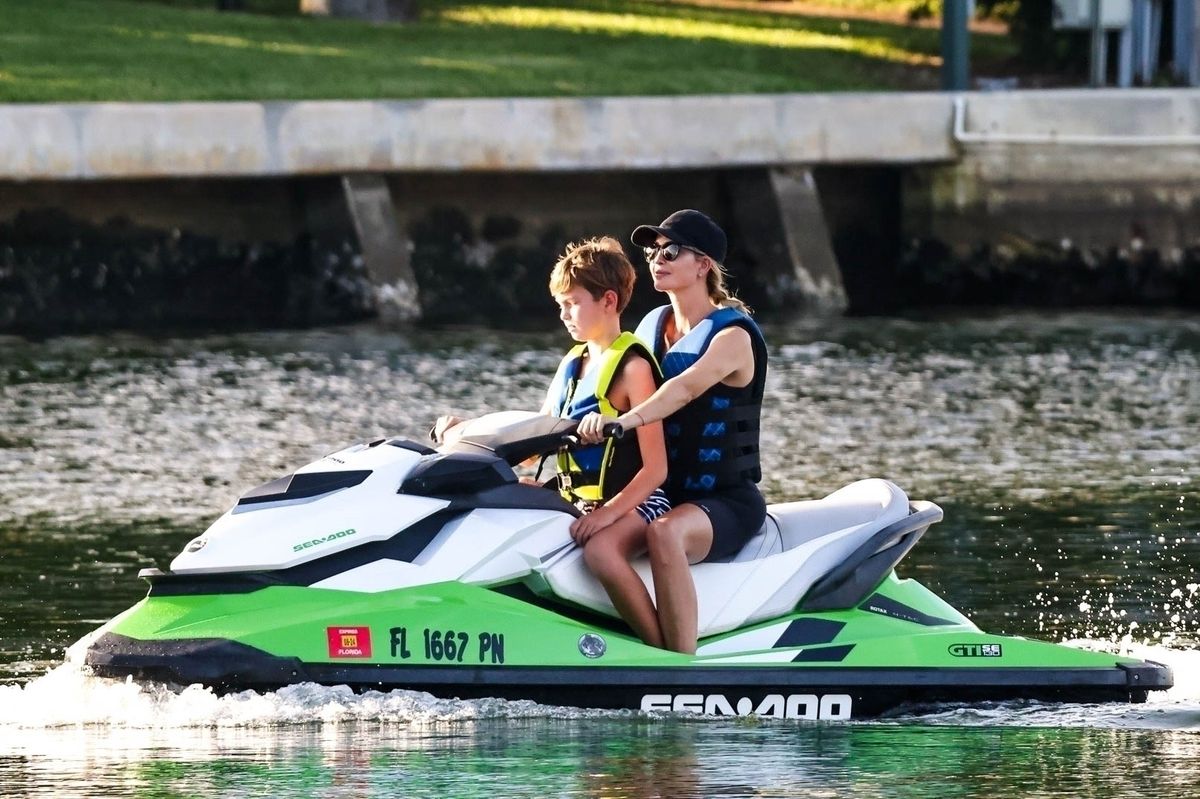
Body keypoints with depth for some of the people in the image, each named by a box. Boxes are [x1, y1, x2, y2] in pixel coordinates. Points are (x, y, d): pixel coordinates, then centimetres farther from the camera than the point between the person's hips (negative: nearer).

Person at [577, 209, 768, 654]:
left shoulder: (733, 336, -8)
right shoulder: (652, 327, 14)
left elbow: (688, 387, -28)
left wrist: (625, 420, -46)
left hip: (726, 501, -6)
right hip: (662, 495, 6)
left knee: (664, 534, -39)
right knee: (597, 545, -28)